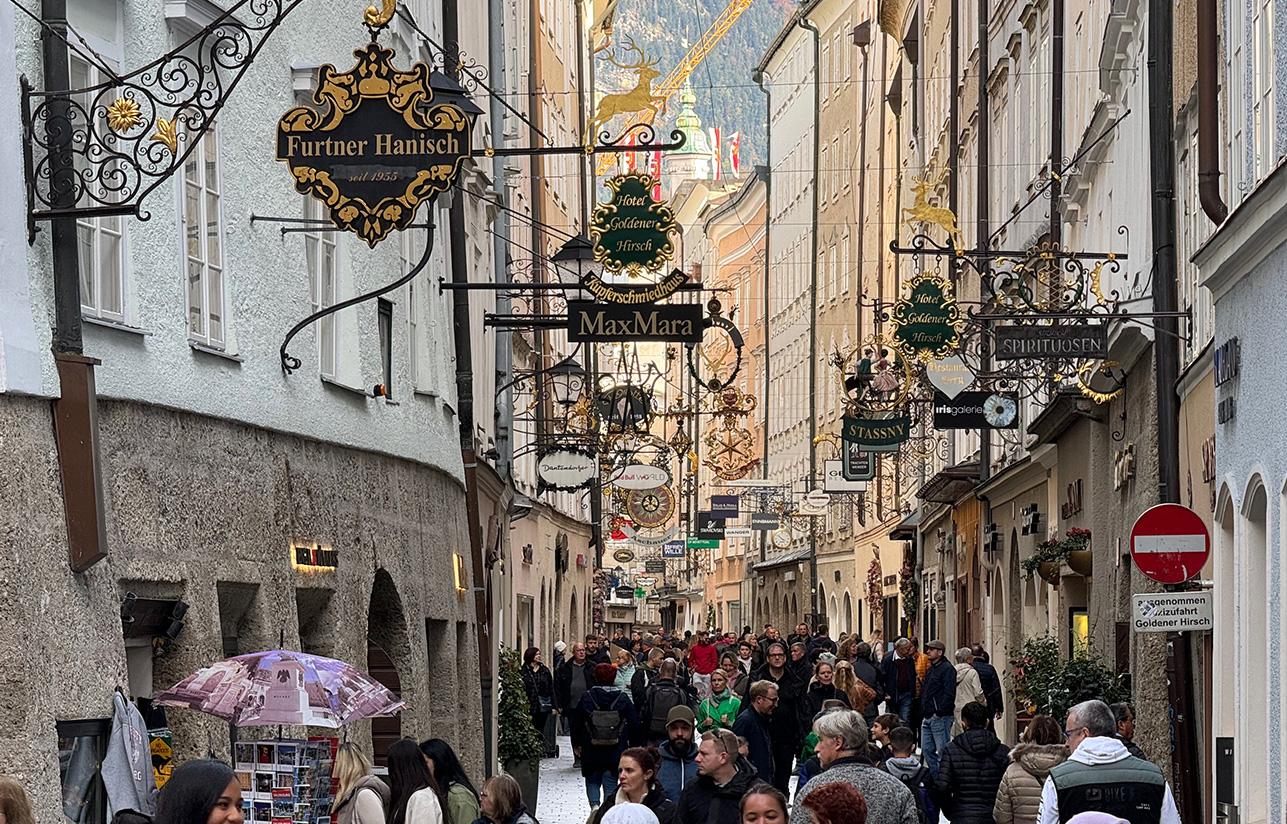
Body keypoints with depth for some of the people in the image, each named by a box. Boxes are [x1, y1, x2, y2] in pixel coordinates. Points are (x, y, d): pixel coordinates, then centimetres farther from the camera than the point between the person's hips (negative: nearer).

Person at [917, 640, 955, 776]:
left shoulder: (947, 669, -9)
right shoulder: (930, 670, 20)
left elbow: (949, 694, -17)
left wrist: (939, 712, -19)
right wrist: (923, 711, 15)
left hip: (941, 717, -10)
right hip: (928, 717, 10)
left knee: (942, 750, -8)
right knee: (927, 749, 10)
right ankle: (934, 777, 16)